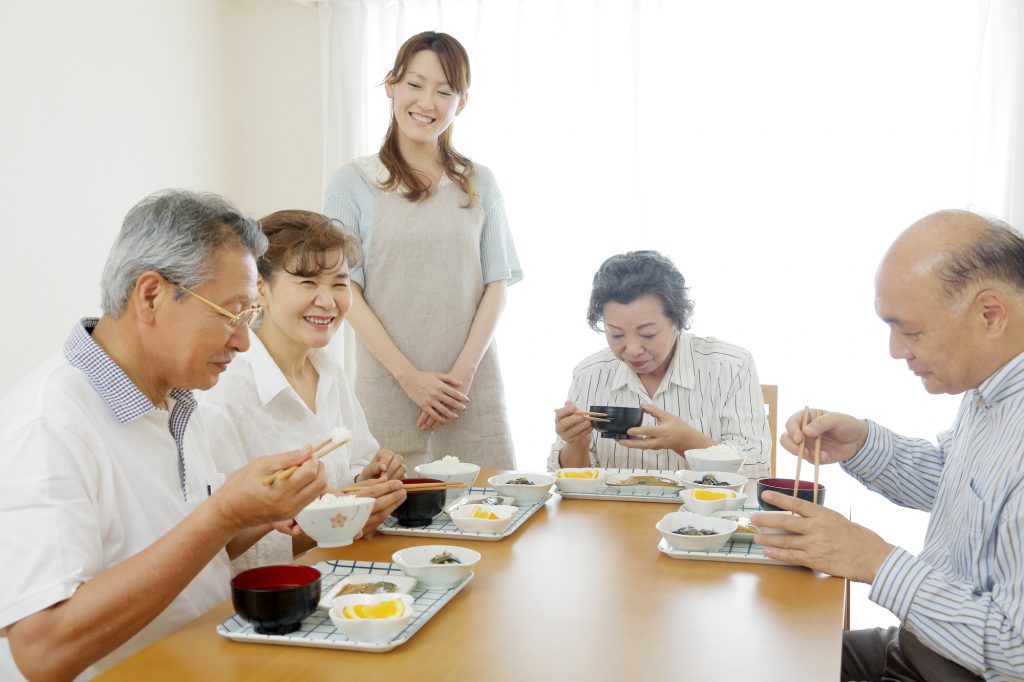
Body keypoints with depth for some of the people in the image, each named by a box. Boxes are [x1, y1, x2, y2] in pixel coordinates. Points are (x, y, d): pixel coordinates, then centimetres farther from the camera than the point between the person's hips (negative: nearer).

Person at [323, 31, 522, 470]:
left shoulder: (479, 184, 10)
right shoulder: (352, 183, 3)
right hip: (387, 383, -2)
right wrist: (409, 375, -11)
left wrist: (463, 371, -8)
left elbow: (496, 284, 5)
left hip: (472, 385, 2)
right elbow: (346, 290, -3)